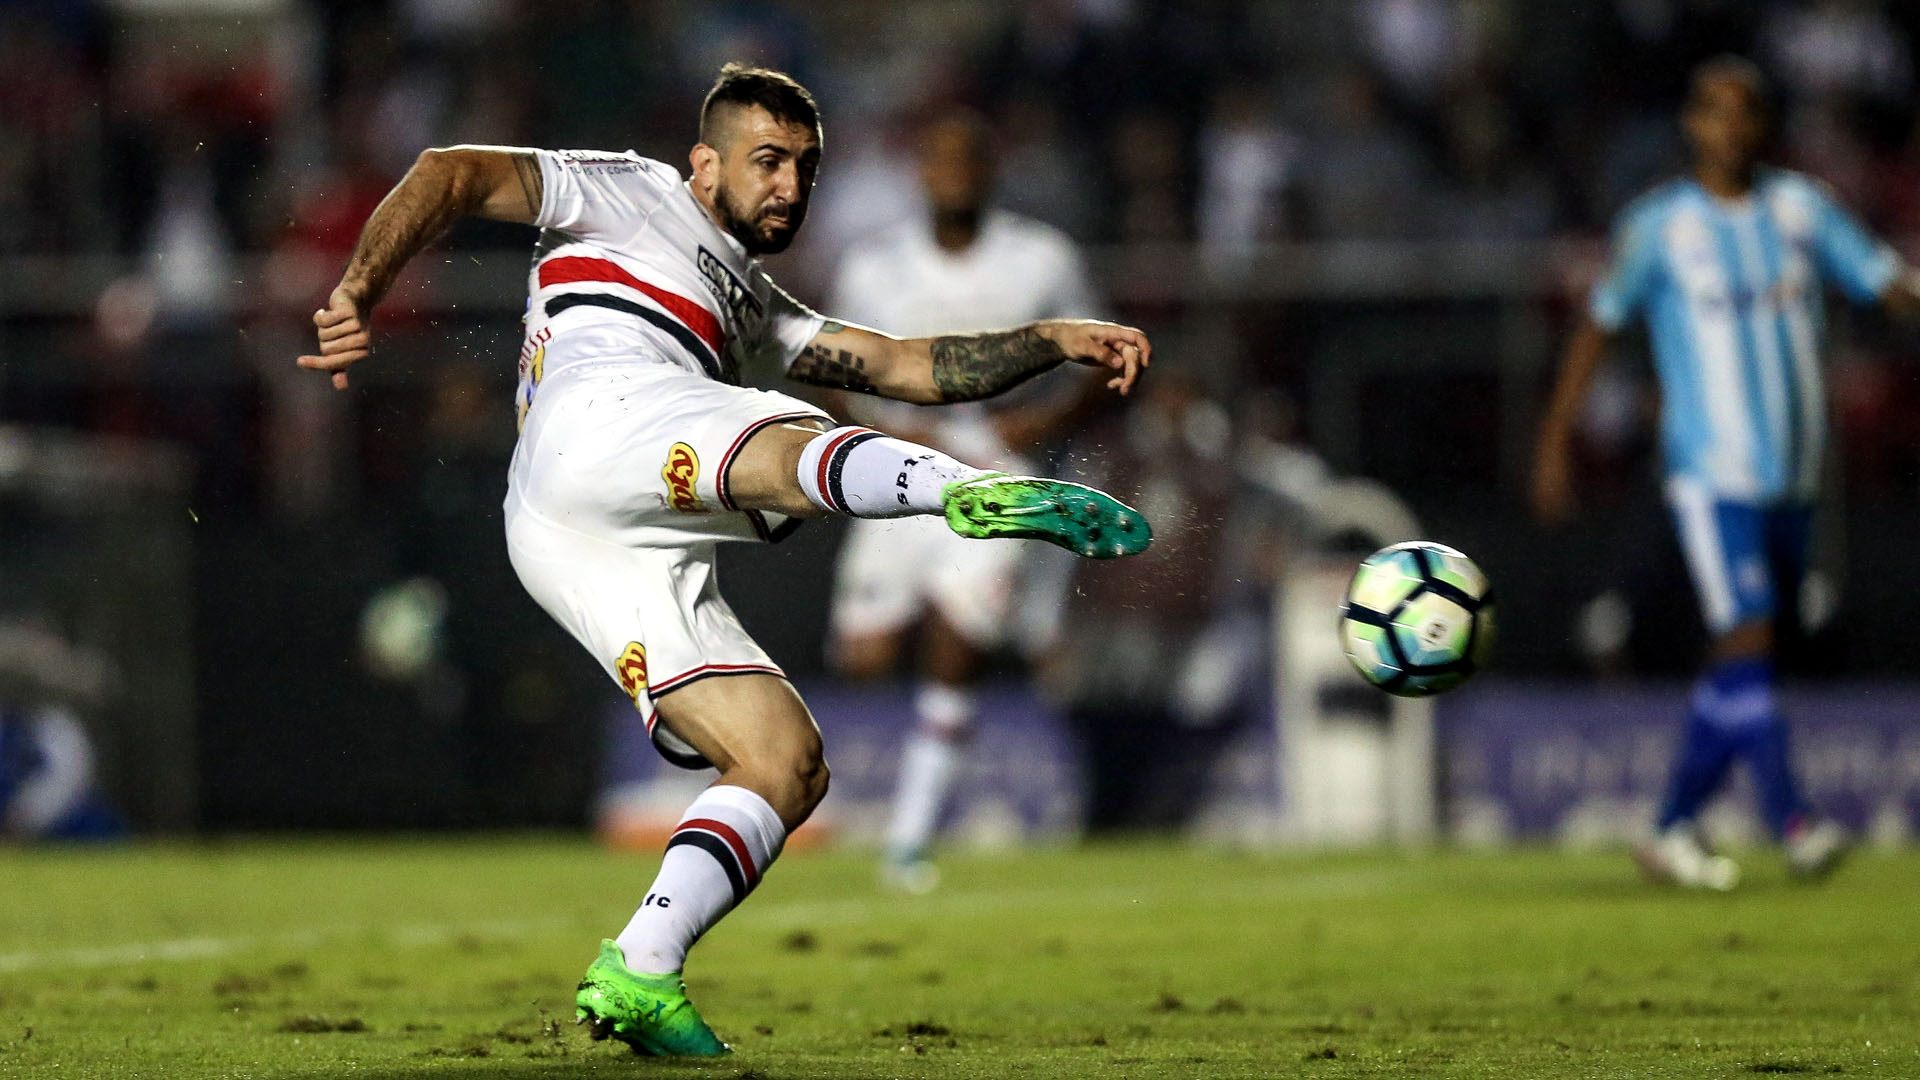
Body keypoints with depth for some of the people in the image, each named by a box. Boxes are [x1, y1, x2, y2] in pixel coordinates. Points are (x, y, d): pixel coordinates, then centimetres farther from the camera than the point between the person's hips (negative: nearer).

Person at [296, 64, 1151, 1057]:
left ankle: (636, 977, -12)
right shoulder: (630, 194, 23)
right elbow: (452, 174, 12)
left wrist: (1057, 340, 20)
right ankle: (976, 491, -68)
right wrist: (359, 291, -3)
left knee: (787, 762, -4)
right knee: (793, 450, -36)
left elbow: (913, 367, 33)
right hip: (598, 420, -8)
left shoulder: (753, 307, 42)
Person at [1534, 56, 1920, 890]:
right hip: (1711, 474, -5)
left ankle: (1673, 830, 17)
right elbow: (1598, 327, 5)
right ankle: (1791, 822, -23)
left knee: (1739, 665, 8)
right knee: (1747, 637, -18)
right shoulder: (1658, 226, -2)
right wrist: (1553, 445, 4)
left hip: (1792, 477, 5)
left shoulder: (1800, 209, 8)